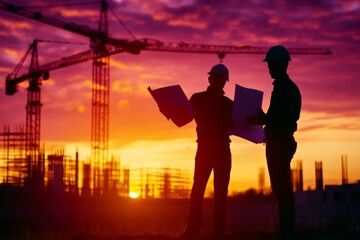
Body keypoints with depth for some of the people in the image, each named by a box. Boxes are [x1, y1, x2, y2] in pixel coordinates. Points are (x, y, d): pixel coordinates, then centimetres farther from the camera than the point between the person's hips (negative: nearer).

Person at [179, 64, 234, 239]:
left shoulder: (229, 104, 12)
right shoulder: (198, 99, 6)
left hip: (223, 150, 2)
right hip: (204, 148, -2)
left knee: (221, 191, -1)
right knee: (198, 189, -10)